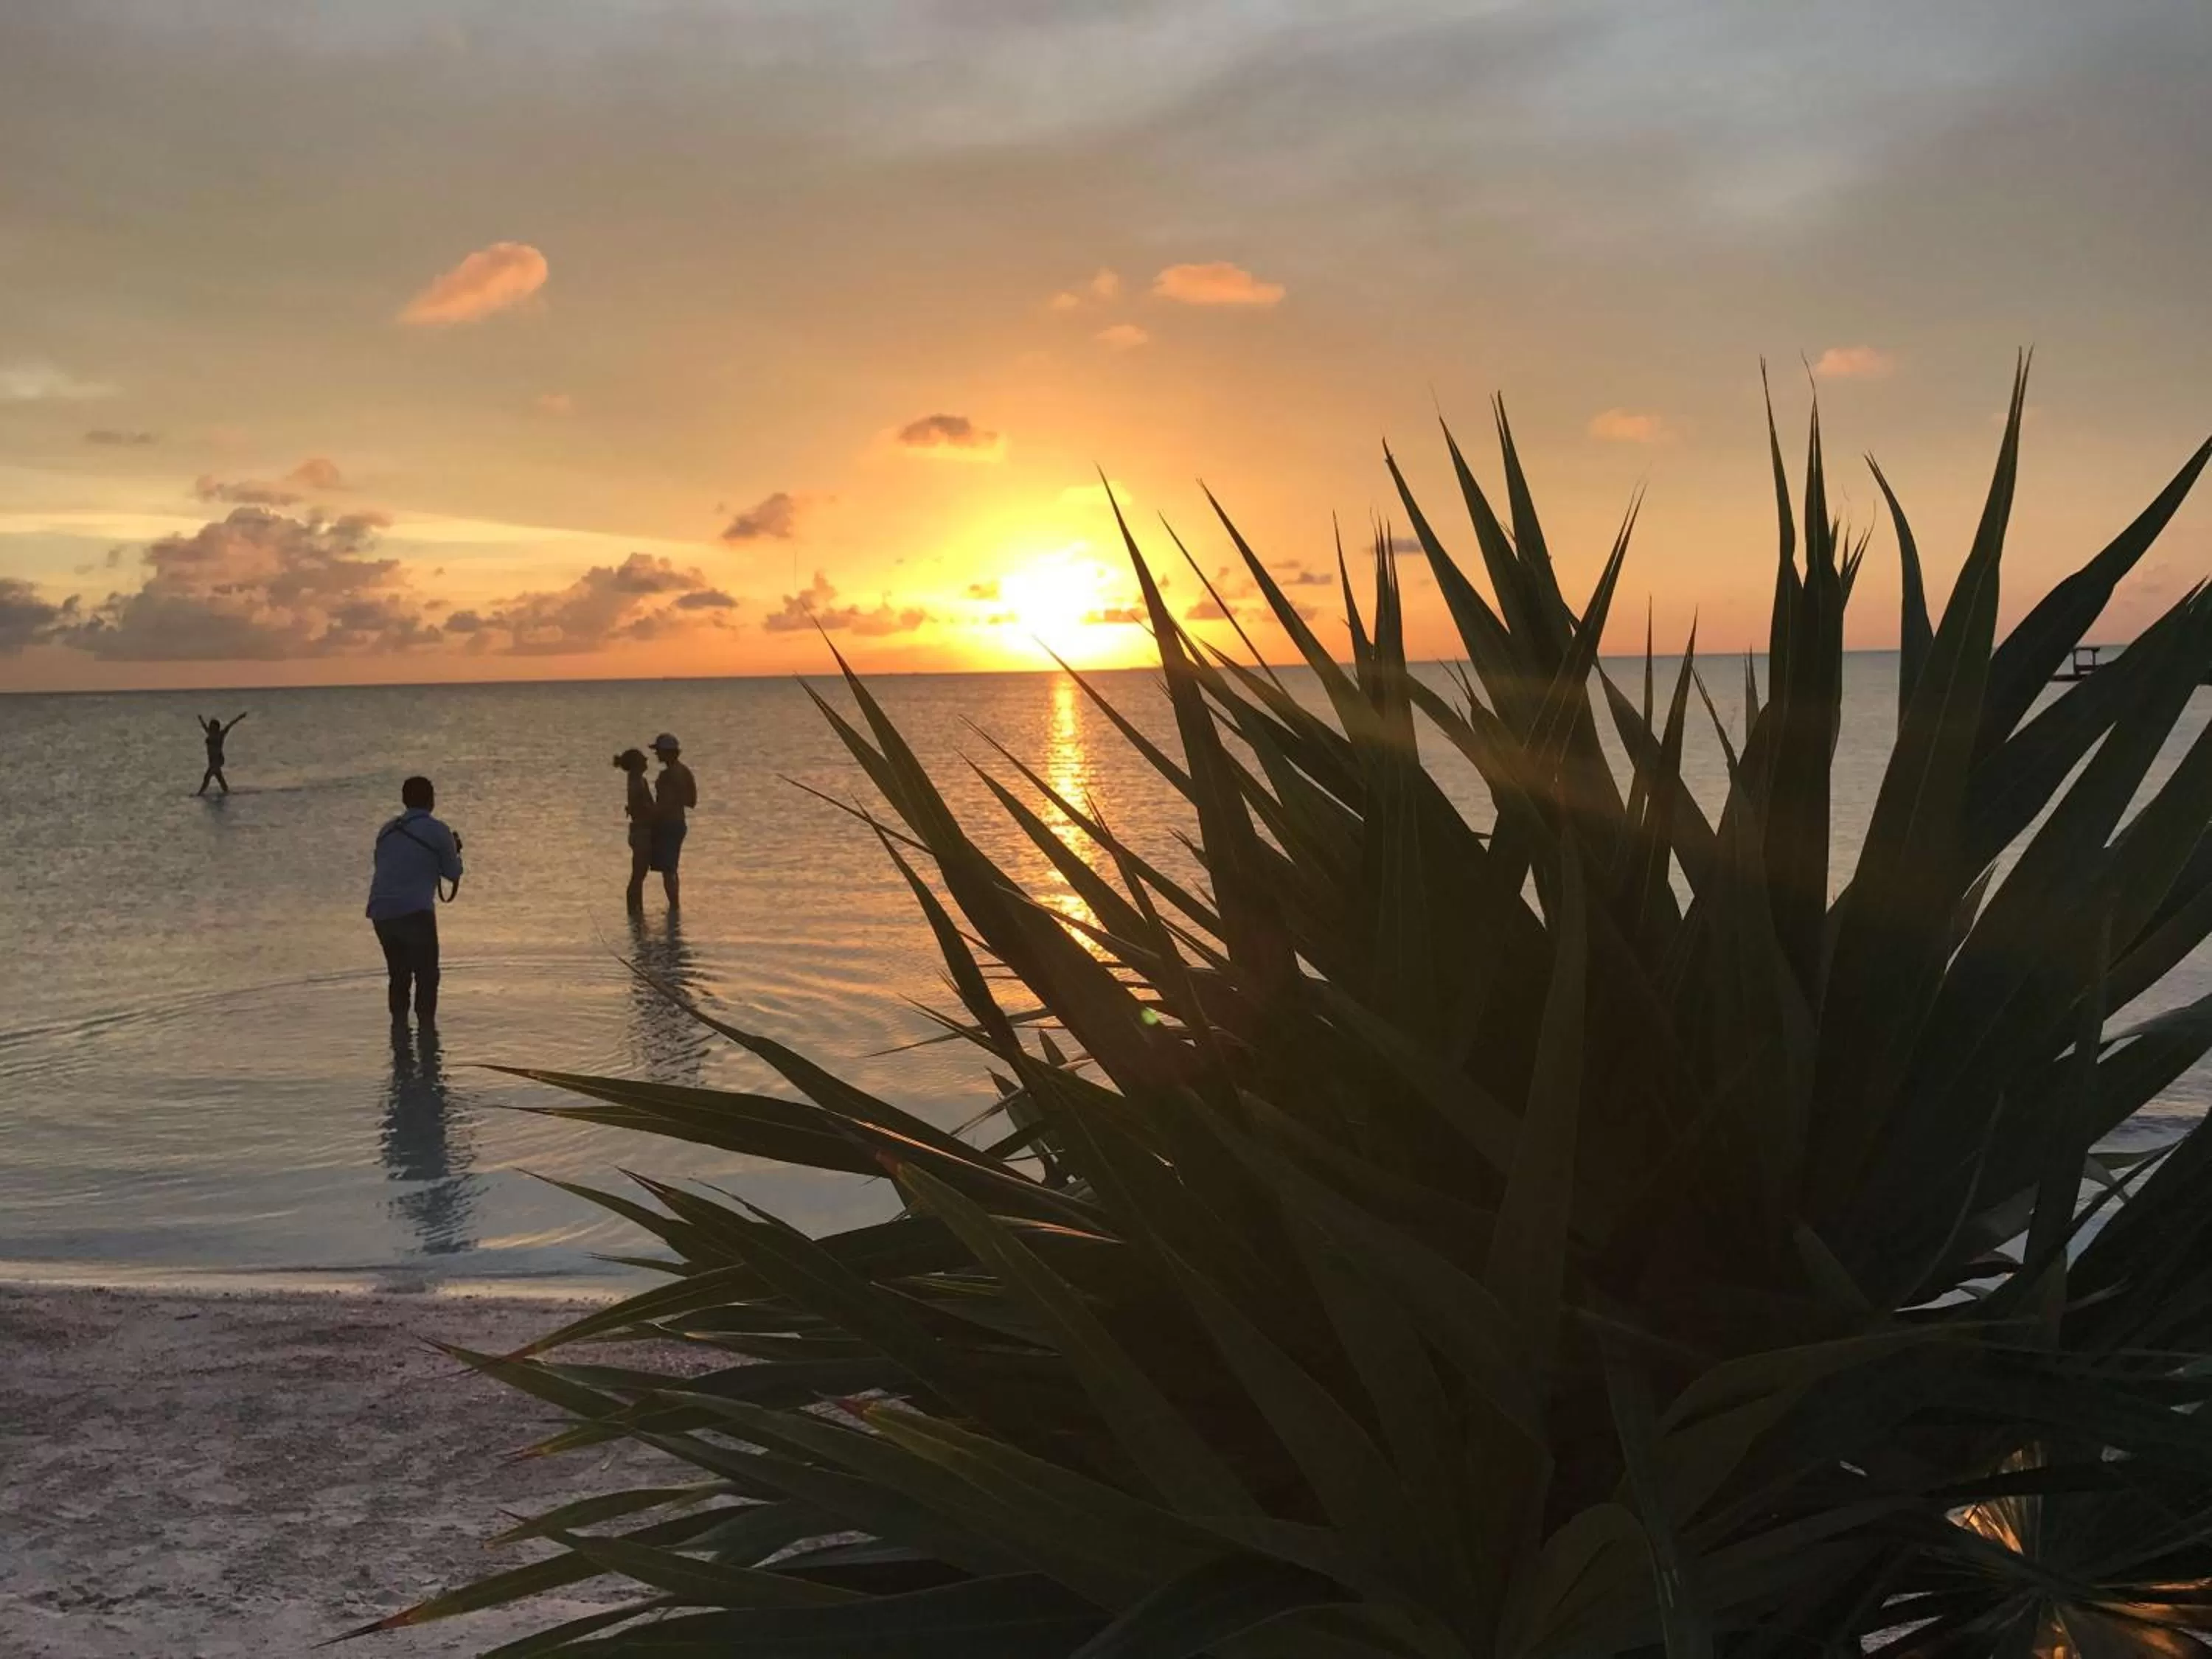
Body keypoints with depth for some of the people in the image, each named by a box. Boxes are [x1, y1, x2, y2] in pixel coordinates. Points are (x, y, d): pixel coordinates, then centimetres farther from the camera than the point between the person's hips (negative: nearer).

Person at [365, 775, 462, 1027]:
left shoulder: (387, 831, 15)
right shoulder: (437, 831, -1)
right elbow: (453, 873, 7)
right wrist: (455, 851, 28)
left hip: (380, 912, 6)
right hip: (415, 912, -6)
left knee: (399, 975, 17)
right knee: (427, 976, 2)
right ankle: (426, 1033, -5)